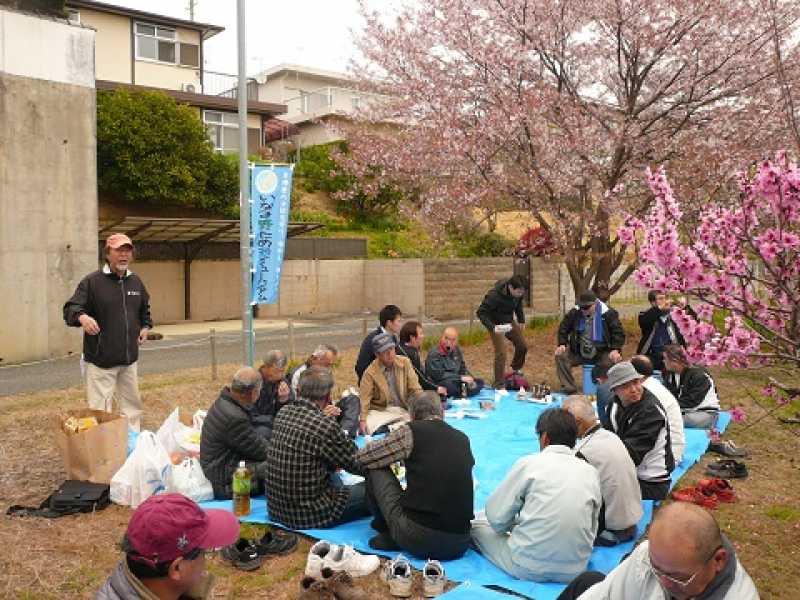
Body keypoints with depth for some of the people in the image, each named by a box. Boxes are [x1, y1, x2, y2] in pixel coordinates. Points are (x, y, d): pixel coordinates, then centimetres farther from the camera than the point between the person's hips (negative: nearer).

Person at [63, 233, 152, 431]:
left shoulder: (136, 281, 10)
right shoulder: (92, 281, -9)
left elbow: (145, 309, 27)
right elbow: (70, 309, -12)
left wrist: (145, 326, 12)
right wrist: (82, 317, -33)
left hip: (130, 358, 6)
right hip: (101, 359, -6)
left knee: (133, 406, 17)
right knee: (100, 409, -4)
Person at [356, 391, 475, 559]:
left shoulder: (411, 431, -4)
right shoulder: (463, 439, 10)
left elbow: (362, 457, 5)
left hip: (417, 540, -4)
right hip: (460, 545, 5)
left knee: (375, 469, 10)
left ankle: (389, 535, 19)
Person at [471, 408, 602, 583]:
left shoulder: (529, 463, -9)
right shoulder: (591, 472, 2)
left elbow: (496, 516, -5)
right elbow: (592, 529, 9)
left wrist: (512, 526, 16)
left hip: (528, 568, -3)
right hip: (574, 570, 3)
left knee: (478, 522, 19)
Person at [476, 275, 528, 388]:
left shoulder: (519, 293, -13)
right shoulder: (494, 295, -34)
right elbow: (481, 312, -28)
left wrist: (521, 320, 9)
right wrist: (492, 327, -38)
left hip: (509, 322, 7)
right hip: (496, 324, -7)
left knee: (522, 346, 10)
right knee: (501, 353, -13)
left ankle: (516, 370, 37)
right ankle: (499, 385, -1)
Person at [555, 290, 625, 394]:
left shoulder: (607, 314, -7)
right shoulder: (574, 313, -1)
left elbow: (618, 332, -5)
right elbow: (563, 328, 8)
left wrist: (616, 349, -20)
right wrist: (562, 344, -7)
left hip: (601, 353, -2)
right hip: (578, 352, 2)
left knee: (615, 361, -31)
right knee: (561, 356, -21)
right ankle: (568, 386, -13)